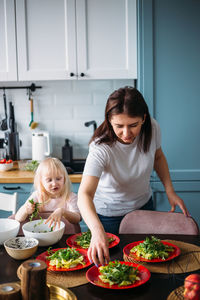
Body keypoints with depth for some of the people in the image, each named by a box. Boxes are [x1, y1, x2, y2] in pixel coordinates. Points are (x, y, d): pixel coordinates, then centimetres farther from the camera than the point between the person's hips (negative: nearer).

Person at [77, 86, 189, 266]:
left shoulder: (152, 128, -22)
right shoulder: (101, 148, -35)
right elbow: (84, 194, -46)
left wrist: (170, 190, -8)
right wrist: (97, 231, -63)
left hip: (144, 205, 4)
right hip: (109, 214, -4)